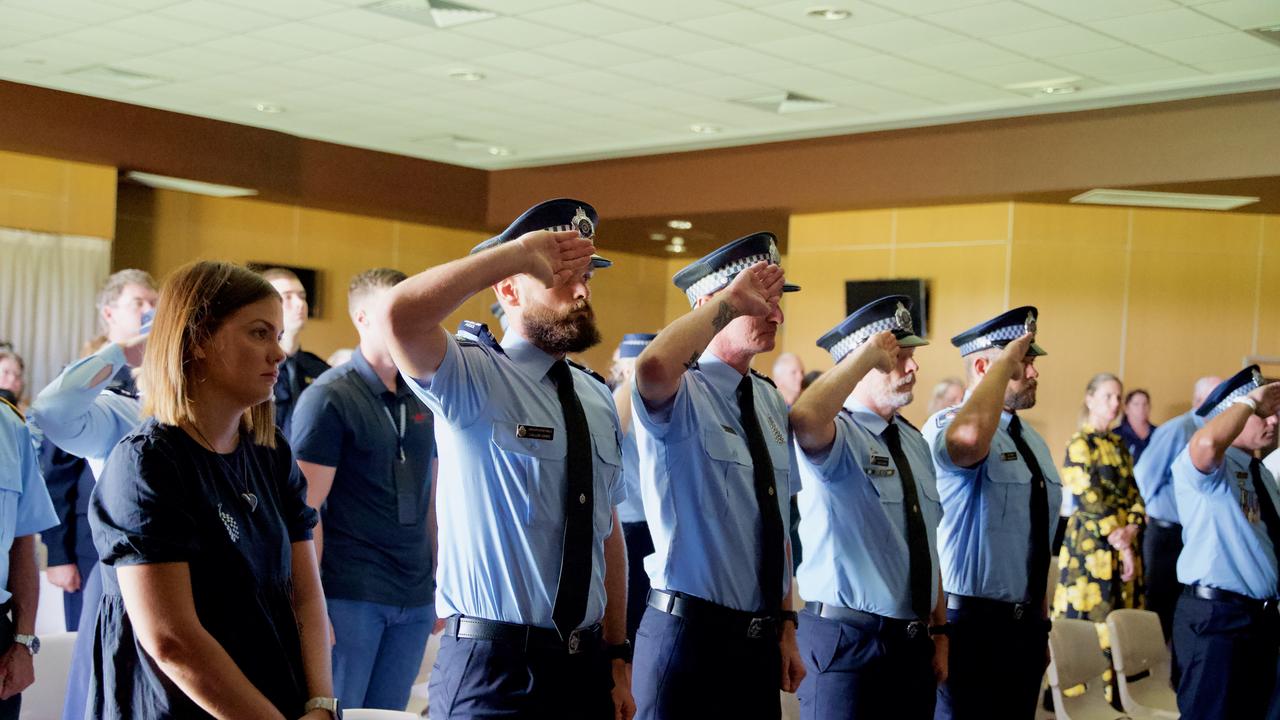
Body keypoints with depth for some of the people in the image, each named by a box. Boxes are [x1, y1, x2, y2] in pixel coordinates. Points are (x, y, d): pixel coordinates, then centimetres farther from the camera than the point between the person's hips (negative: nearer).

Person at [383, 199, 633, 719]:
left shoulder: (598, 399, 9)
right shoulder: (470, 377, -9)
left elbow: (609, 533, 12)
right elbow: (401, 314, -30)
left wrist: (618, 658, 10)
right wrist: (519, 251, -23)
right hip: (493, 665, -6)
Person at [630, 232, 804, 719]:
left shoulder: (772, 403, 11)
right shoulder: (680, 394, -12)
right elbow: (652, 369, -38)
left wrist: (785, 626, 14)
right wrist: (732, 299, -25)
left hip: (759, 637, 7)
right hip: (686, 631, -7)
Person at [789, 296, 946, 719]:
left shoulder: (915, 442, 13)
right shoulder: (836, 434, -12)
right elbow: (804, 419, -38)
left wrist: (940, 631, 15)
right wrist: (869, 353, -25)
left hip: (914, 644, 8)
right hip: (846, 642, -7)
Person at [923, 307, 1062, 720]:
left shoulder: (1034, 442, 15)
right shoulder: (946, 426, -13)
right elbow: (971, 439, -40)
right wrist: (1005, 362, -26)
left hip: (1027, 625, 8)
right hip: (971, 624, -8)